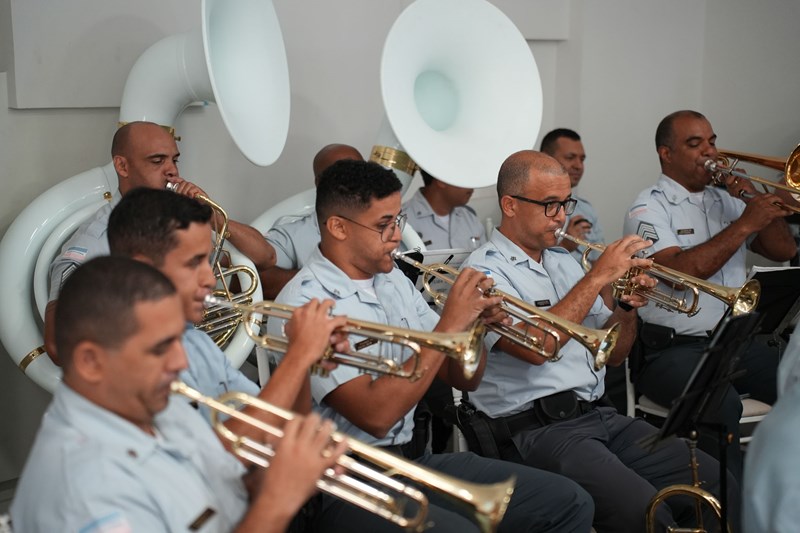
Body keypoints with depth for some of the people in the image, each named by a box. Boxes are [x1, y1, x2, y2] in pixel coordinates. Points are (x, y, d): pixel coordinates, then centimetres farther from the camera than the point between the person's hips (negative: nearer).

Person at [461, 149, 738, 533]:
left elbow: (613, 354, 20)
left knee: (718, 485, -9)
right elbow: (536, 346, -23)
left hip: (601, 415, 7)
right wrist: (597, 277, -16)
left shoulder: (564, 263, 18)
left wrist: (627, 307, 0)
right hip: (537, 430, -7)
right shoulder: (484, 271, -6)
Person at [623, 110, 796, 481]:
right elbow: (681, 271, -17)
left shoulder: (727, 200, 20)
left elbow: (784, 252, 16)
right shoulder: (649, 208, 0)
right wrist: (744, 225, -16)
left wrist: (757, 201, 1)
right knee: (720, 405, -35)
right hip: (673, 349, -6)